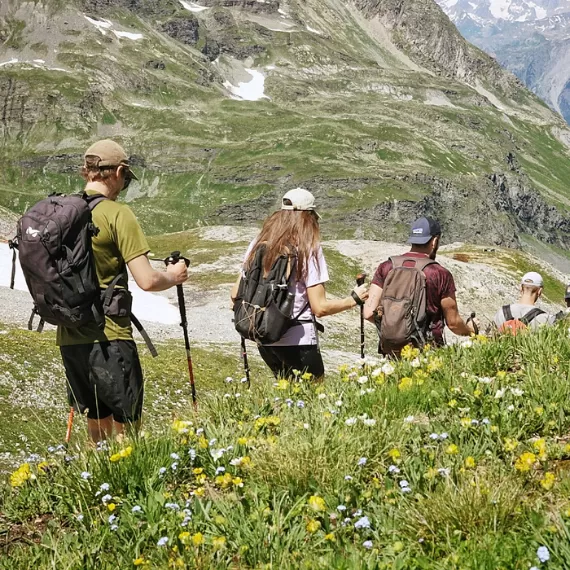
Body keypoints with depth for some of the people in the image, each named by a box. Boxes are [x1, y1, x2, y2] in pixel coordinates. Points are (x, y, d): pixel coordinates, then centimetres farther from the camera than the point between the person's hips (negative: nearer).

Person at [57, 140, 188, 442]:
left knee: (96, 422, 18)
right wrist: (173, 276, 3)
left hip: (68, 338, 7)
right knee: (126, 427, 2)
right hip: (108, 338, -7)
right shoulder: (117, 213, -11)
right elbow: (147, 280, -15)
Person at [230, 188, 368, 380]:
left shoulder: (258, 244, 5)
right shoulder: (309, 249, -10)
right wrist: (355, 299, 2)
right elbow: (320, 307, -12)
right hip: (298, 341, -5)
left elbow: (236, 295, 8)